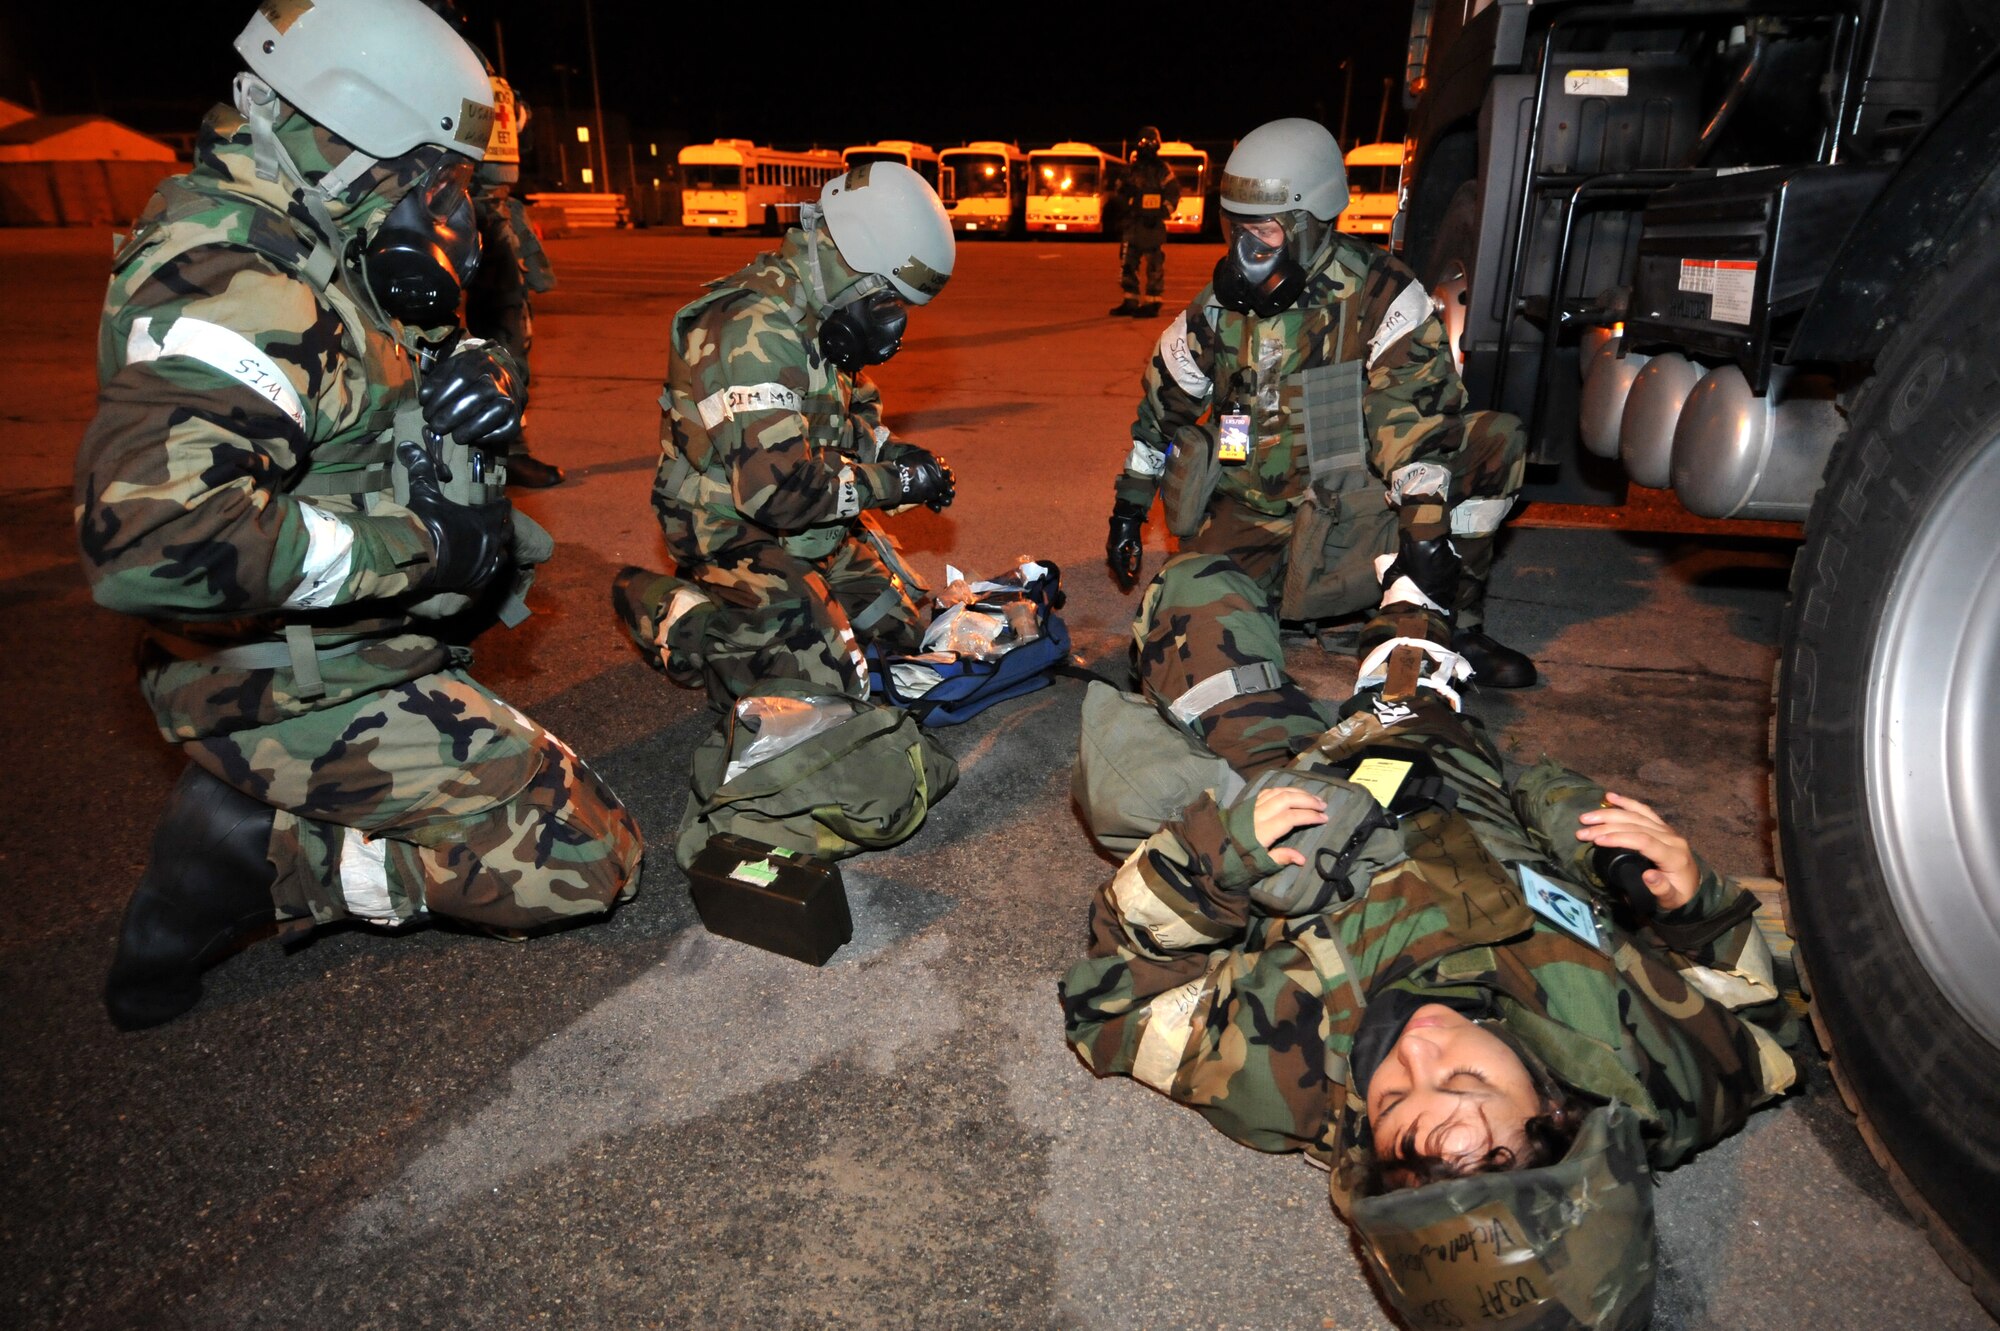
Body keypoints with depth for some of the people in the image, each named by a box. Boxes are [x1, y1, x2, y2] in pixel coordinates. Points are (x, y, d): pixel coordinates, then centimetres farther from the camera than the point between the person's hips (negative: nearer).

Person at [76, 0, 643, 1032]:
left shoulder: (308, 252, 8)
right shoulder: (231, 286, -23)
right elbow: (150, 532, -37)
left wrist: (477, 379, -4)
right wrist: (417, 546, -27)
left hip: (344, 650, 10)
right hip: (306, 699, -10)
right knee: (589, 862, -11)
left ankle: (245, 809, 14)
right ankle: (258, 857, -3)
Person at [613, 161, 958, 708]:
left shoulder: (816, 316, 3)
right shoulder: (754, 331, -28)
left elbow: (851, 412, 20)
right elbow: (778, 486, -35)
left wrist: (887, 448, -2)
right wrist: (898, 481, -24)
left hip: (814, 533, 10)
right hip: (734, 535, -10)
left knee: (901, 631, 16)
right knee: (827, 678, -20)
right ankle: (669, 614, -1)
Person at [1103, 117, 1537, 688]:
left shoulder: (1381, 294, -13)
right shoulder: (1217, 308, 0)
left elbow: (1415, 414, -21)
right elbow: (1163, 409, 11)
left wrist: (1426, 536, -31)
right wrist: (1127, 513, 13)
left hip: (1358, 502, -2)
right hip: (1254, 512, 2)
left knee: (1495, 440, -22)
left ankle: (1460, 625, -11)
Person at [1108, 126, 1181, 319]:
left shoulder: (1163, 170, 1)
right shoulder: (1130, 169, 13)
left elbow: (1173, 194, -2)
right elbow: (1120, 192, 22)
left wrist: (1161, 213, -13)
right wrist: (1119, 202, 1)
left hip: (1153, 225, -5)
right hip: (1132, 223, 5)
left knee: (1155, 266, -5)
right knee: (1127, 263, 5)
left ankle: (1152, 304, -2)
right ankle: (1130, 302, 13)